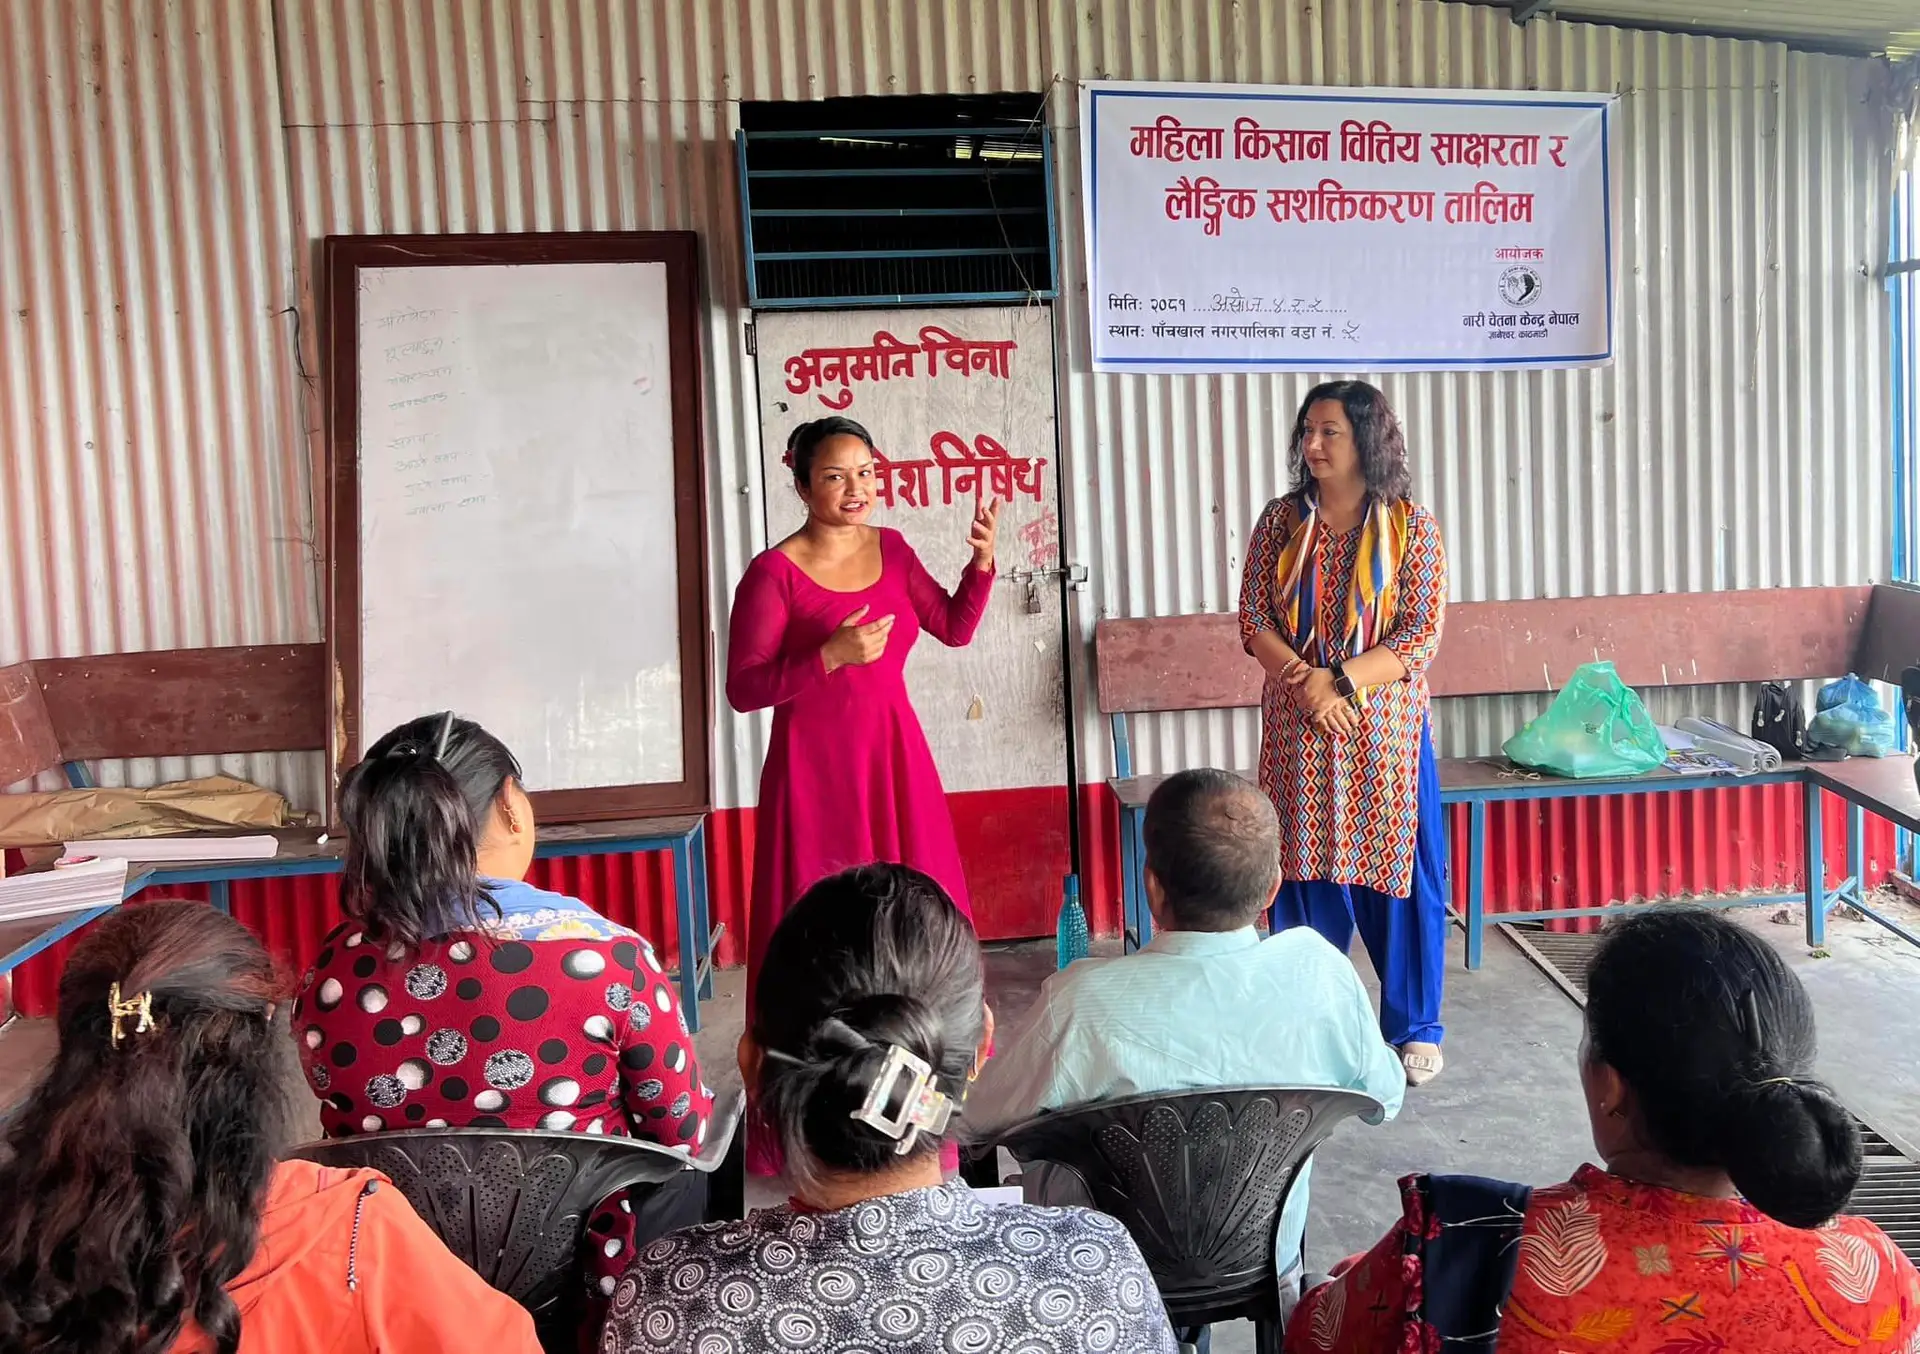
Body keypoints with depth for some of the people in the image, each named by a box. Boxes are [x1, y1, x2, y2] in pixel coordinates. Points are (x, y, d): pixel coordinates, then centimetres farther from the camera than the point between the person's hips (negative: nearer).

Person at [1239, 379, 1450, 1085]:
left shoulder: (1412, 527, -3)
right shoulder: (1281, 521, 4)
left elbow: (1421, 637, -8)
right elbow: (1253, 619, 0)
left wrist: (1341, 680, -19)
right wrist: (1305, 681, -15)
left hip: (1385, 728, -2)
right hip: (1298, 731, 2)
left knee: (1398, 872, 3)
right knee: (1308, 871, 7)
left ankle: (1414, 1028, 19)